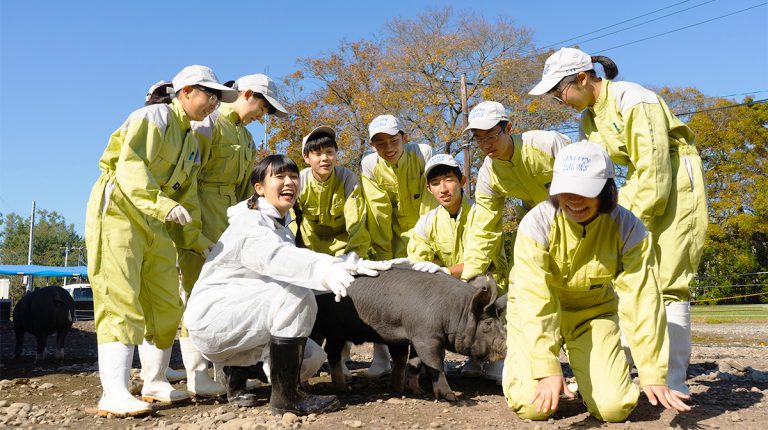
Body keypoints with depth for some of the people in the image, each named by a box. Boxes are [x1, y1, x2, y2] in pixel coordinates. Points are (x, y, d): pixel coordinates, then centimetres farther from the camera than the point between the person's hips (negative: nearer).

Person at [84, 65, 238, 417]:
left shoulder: (191, 142, 19)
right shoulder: (153, 117, -8)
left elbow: (187, 194, 18)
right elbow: (130, 167, -23)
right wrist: (163, 204, -35)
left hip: (155, 224, 9)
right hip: (118, 212, -9)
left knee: (166, 306, 8)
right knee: (121, 303, -15)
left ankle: (155, 383, 19)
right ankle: (114, 394, -16)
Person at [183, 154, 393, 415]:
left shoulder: (281, 226, 14)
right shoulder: (249, 222, -16)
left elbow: (300, 258, 0)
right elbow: (276, 257, -38)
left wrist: (355, 265, -15)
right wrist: (325, 272, -57)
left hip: (241, 320, 9)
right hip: (211, 316, -9)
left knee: (312, 359, -2)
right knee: (295, 293, -29)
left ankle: (238, 370, 12)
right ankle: (285, 398, -23)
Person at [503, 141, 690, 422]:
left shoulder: (627, 228, -21)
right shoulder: (537, 223, -26)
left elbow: (641, 301, -22)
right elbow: (534, 299, -31)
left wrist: (653, 374, -25)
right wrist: (547, 369, -37)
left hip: (594, 310, 2)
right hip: (535, 312, -1)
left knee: (614, 408, -12)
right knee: (533, 405, -15)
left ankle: (579, 362, 21)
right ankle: (517, 361, 20)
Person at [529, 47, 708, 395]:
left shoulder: (632, 100, -18)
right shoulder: (589, 118, 7)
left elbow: (655, 168, -21)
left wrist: (634, 221, -18)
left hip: (675, 183, -8)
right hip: (640, 185, 8)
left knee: (668, 281, -11)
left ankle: (674, 381, -6)